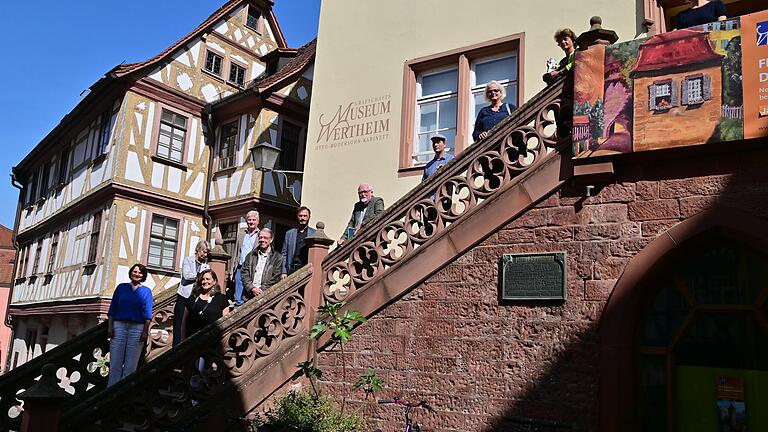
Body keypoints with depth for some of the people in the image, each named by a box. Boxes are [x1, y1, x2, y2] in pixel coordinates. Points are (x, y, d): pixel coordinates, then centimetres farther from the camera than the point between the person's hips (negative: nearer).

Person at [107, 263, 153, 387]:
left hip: (137, 328, -1)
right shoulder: (121, 287, 11)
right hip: (119, 326, 1)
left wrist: (145, 331, -5)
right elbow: (112, 309, 9)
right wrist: (110, 326, -1)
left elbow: (147, 314, 4)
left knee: (131, 365, 0)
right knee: (115, 362, -2)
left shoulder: (146, 292, 8)